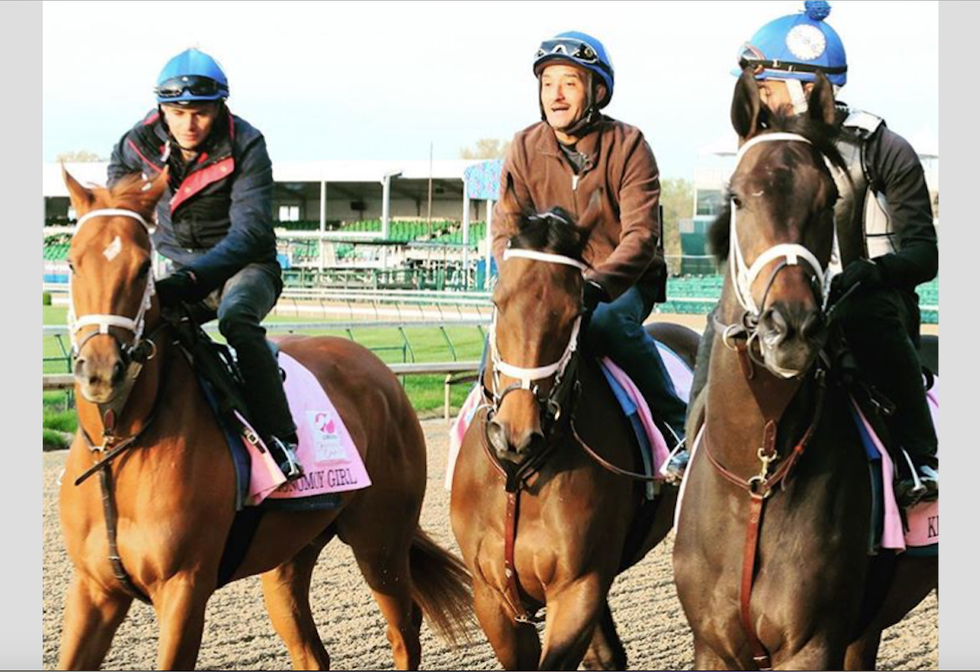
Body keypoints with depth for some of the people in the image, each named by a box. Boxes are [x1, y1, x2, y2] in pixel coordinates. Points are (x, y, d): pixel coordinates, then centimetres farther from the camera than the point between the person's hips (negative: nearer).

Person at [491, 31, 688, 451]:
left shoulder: (628, 146, -11)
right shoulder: (525, 149, -1)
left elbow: (640, 235, -20)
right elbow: (505, 232, -4)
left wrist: (597, 286, -37)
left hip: (625, 281, -3)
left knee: (610, 321, -36)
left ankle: (678, 428, -25)